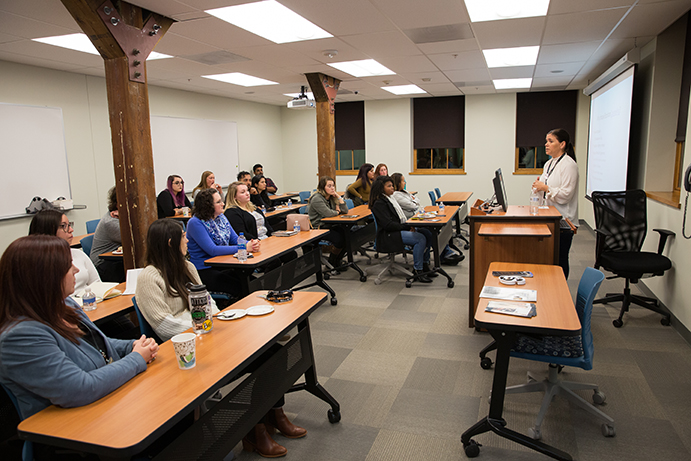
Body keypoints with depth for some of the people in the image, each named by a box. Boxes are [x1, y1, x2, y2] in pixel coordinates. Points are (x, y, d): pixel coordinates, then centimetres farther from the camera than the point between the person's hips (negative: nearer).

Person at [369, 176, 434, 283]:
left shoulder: (390, 198, 16)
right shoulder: (379, 203, -13)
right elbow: (388, 225, -20)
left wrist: (409, 226, 1)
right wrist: (407, 227, -15)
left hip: (398, 229, 9)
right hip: (388, 235, -9)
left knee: (428, 234, -3)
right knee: (420, 238, -25)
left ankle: (424, 264, 6)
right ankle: (418, 271, -17)